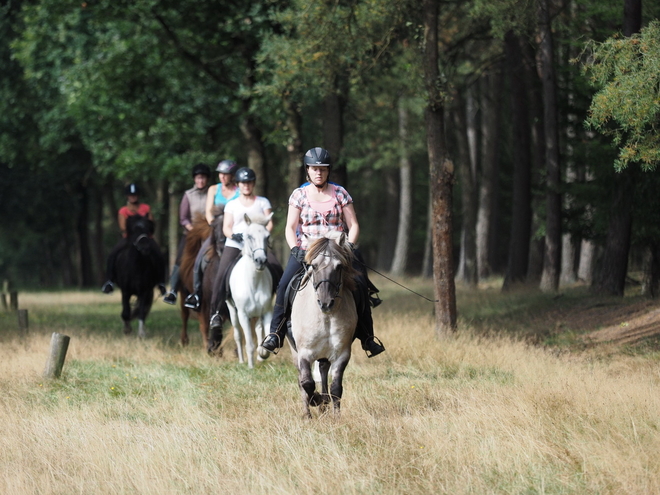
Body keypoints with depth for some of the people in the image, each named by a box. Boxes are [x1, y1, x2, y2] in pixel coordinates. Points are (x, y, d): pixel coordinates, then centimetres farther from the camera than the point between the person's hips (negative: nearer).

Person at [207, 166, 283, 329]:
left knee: (276, 270, -22)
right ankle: (217, 312, -12)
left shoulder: (263, 202, 13)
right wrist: (234, 235, -16)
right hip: (235, 245, 0)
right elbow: (226, 227, 7)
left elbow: (269, 224, 5)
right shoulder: (232, 205, 14)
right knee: (222, 275, -20)